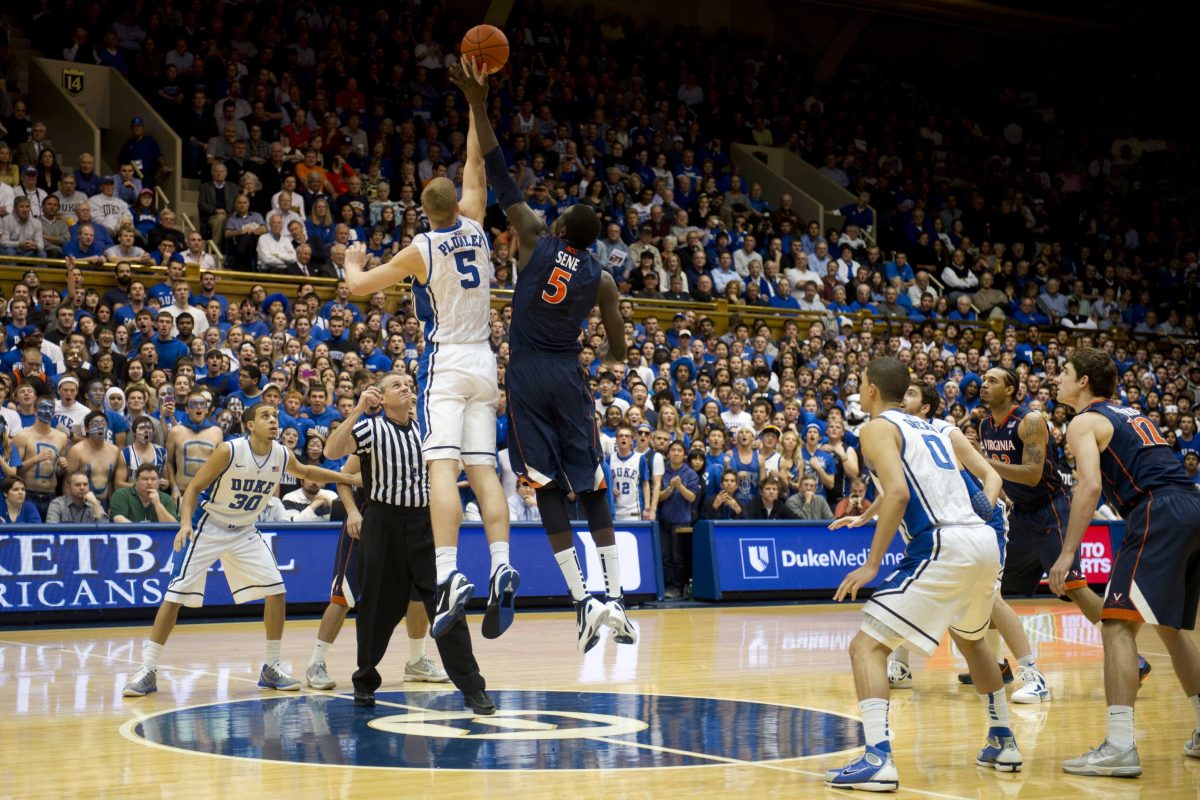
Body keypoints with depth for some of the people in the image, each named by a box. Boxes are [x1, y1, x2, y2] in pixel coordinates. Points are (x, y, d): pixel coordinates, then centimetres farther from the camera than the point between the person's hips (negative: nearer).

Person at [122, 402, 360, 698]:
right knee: (176, 594, -10)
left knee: (275, 591, -4)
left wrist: (347, 478, 16)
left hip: (245, 532, 5)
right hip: (207, 527, -5)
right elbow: (194, 488, -17)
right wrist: (185, 523, -32)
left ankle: (272, 668, 9)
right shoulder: (229, 451, -21)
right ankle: (147, 670, -3)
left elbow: (305, 472, 18)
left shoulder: (282, 456, -5)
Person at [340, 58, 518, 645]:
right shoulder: (475, 231, 5)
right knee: (483, 469, 4)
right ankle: (501, 566, -10)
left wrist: (352, 260, 25)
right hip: (483, 361, 5)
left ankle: (450, 575, -28)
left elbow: (360, 286, 3)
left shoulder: (422, 249, -6)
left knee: (442, 467, -15)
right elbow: (475, 164, 17)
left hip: (445, 361, -5)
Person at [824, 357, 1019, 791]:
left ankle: (878, 759, -19)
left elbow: (898, 493, -15)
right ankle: (1003, 743, 40)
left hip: (942, 549, -8)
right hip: (985, 542, 8)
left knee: (867, 646, -5)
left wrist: (871, 564, -14)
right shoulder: (933, 428, 24)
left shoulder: (877, 428, 1)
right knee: (970, 640, 34)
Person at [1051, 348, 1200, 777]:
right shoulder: (1131, 414, 28)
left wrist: (1067, 554, -15)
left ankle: (1120, 748, -19)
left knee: (1118, 623, -10)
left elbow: (1090, 486, -13)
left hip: (1159, 515, -9)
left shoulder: (1084, 422, 2)